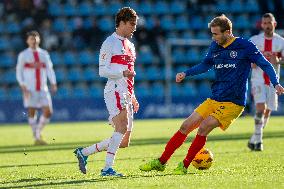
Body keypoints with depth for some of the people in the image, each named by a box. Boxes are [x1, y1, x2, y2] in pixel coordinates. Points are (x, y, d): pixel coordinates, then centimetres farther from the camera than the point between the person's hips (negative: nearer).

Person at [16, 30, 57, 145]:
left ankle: (38, 133, 12)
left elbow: (50, 69, 11)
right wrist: (23, 87, -9)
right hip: (29, 89, -3)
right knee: (32, 113, -4)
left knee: (48, 112, -6)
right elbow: (19, 72, 2)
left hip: (43, 88, 3)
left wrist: (53, 84, -4)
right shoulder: (23, 55, 3)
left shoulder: (44, 54, 13)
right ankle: (36, 138, 4)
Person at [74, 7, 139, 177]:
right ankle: (108, 168, -30)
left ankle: (83, 152, 16)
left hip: (126, 95, 8)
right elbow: (103, 71, -9)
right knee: (123, 126, -27)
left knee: (123, 142, 5)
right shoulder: (110, 43, -3)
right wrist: (123, 73, -22)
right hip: (115, 91, -8)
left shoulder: (130, 45, 23)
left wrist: (133, 98, 26)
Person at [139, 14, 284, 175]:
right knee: (186, 126, -1)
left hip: (233, 103, -6)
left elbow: (266, 65, -6)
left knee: (204, 127, -21)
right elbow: (205, 65, 26)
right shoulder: (215, 46, 9)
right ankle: (161, 162, 8)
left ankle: (185, 166, -9)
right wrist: (186, 73, 13)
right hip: (214, 100, 6)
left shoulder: (245, 46, -9)